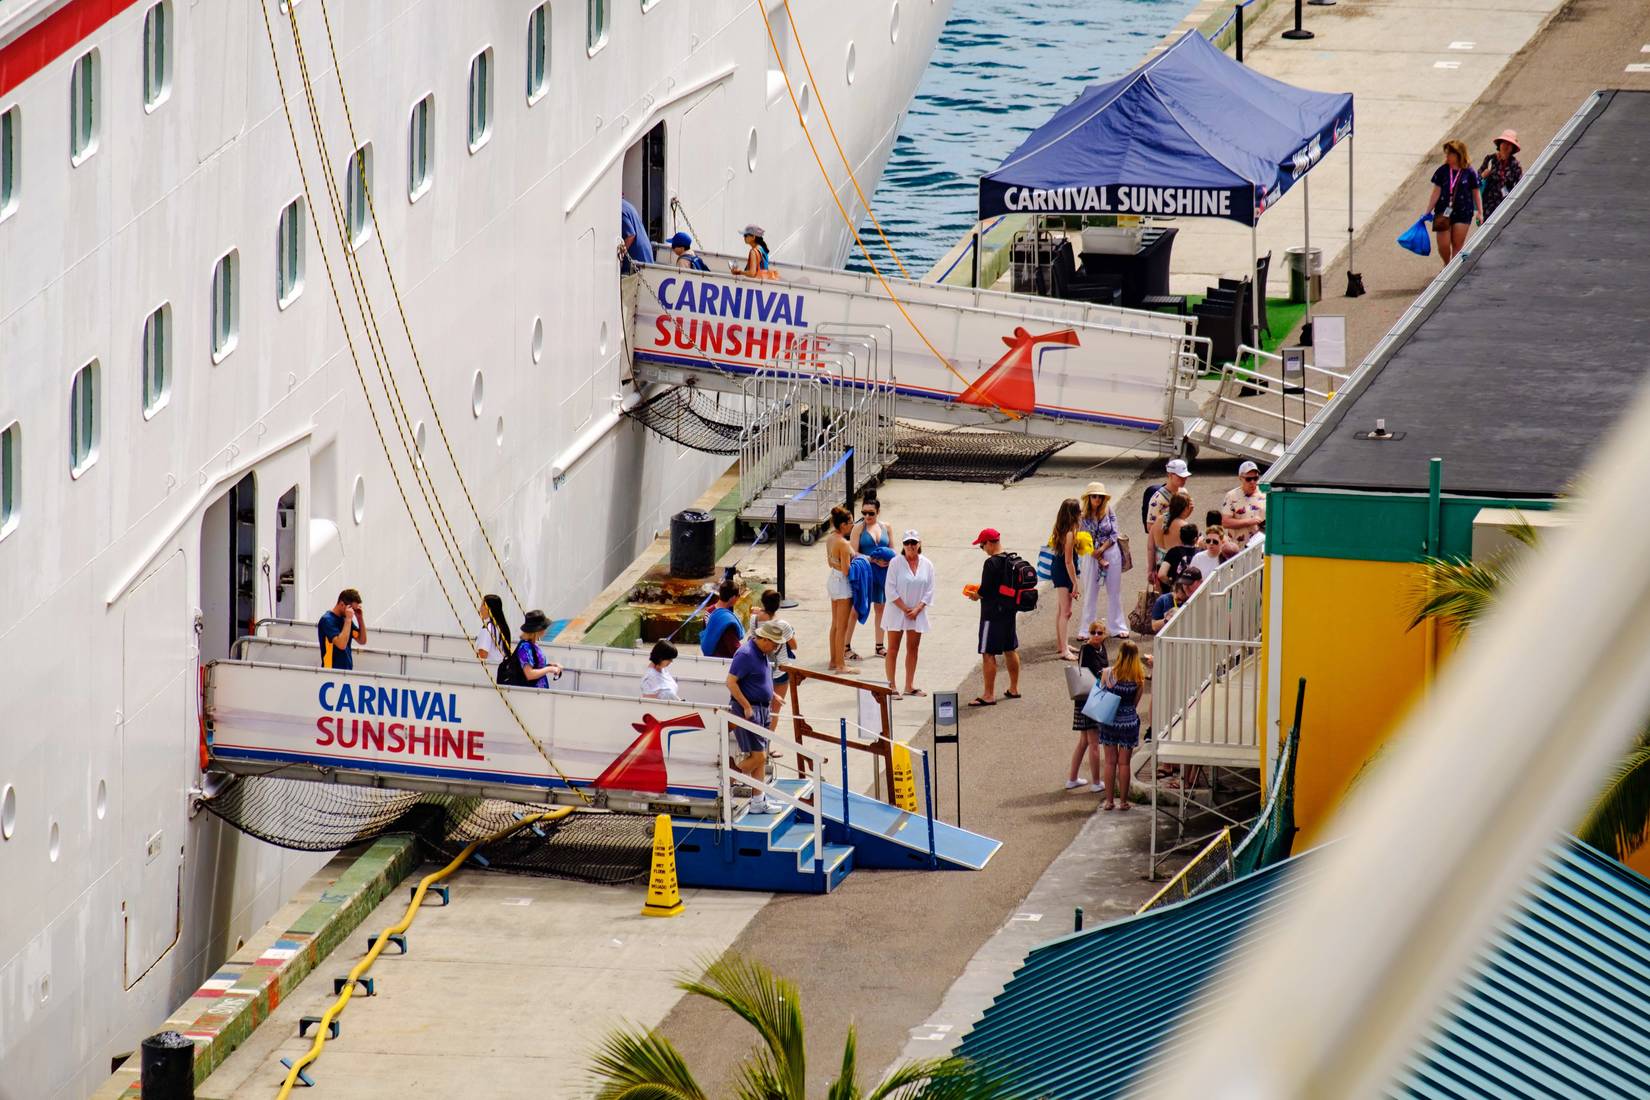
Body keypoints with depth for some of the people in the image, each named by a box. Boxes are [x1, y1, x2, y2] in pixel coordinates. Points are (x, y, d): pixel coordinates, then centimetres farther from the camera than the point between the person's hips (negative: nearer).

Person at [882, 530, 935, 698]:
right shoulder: (896, 563, -8)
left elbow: (929, 591, 2)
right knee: (893, 649, -1)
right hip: (896, 611, -3)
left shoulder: (927, 565, 2)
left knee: (913, 648, 9)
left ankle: (909, 686, 18)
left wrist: (917, 610, -10)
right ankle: (891, 686, 0)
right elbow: (891, 589, -10)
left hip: (917, 613, 4)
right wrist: (905, 609, -13)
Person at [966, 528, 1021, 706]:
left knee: (988, 653, -4)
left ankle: (989, 695, -4)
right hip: (1009, 610, 9)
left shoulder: (991, 563, -19)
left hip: (993, 613, -9)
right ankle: (1014, 688, 29)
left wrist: (976, 596, 1)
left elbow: (985, 590, -21)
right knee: (1010, 650, 19)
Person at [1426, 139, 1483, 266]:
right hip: (1443, 213, 1)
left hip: (1463, 213, -1)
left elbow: (1476, 194, 3)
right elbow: (1436, 193, 2)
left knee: (1457, 245, 0)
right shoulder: (1442, 171, 0)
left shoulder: (1469, 173, -4)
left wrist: (1480, 213, 0)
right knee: (1443, 246, -1)